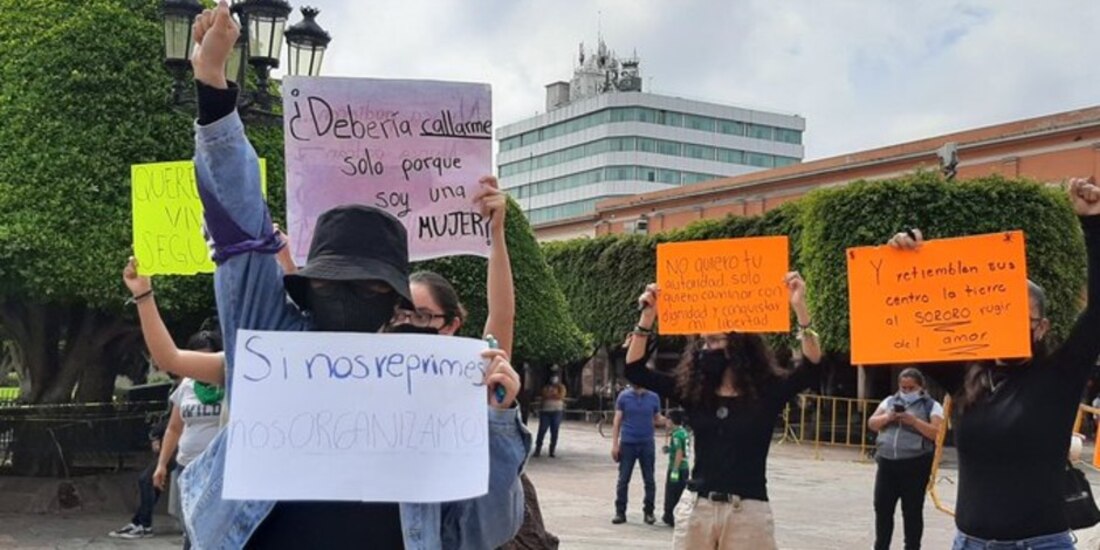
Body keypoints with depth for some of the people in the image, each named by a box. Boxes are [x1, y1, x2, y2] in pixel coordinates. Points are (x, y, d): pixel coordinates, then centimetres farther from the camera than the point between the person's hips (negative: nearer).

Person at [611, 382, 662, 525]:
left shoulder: (653, 398, 2)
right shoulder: (624, 396, -1)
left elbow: (657, 419, 10)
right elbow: (617, 421, 1)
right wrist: (615, 444, -4)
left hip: (647, 444, 1)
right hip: (627, 443, -1)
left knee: (649, 480, 6)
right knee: (623, 479, 3)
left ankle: (649, 512, 17)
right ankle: (620, 512, 12)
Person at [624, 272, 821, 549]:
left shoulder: (768, 391, -2)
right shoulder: (691, 391, 7)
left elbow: (810, 367, -18)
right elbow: (635, 370, 5)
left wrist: (800, 308, -28)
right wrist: (648, 316, -5)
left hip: (747, 511, -3)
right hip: (696, 508, 3)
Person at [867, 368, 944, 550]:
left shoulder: (931, 406, 1)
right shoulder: (890, 401, 14)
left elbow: (938, 433, -10)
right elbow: (872, 424, 11)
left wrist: (914, 421, -20)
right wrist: (887, 417, -9)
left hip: (915, 466, -4)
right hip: (887, 463, 4)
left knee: (912, 511, 2)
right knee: (882, 507, 9)